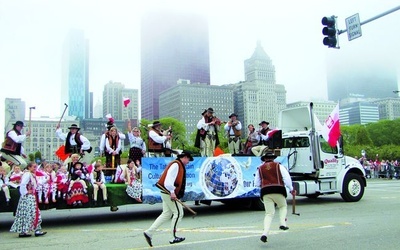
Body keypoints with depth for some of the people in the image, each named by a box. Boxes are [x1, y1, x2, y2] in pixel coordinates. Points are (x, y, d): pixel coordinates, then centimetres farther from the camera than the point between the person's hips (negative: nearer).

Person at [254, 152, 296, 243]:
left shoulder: (260, 169, 16)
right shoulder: (278, 166, 11)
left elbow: (256, 183, 18)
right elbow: (287, 177, 0)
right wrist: (291, 189, 8)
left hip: (265, 191, 2)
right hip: (278, 190, -1)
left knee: (269, 213, 3)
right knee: (283, 206, 24)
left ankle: (265, 233, -13)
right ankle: (282, 223, 1)